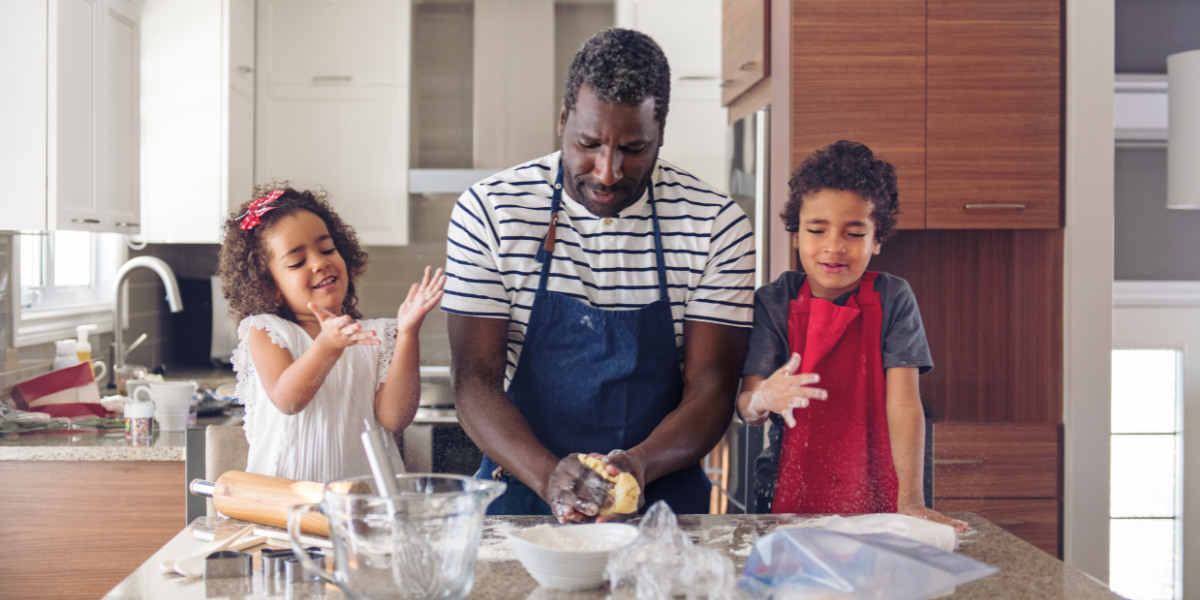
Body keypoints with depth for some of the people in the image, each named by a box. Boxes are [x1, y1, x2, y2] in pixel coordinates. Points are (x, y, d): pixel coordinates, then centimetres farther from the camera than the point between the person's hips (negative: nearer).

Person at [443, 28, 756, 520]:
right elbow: (474, 379, -5)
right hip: (522, 492, 0)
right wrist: (548, 475, -21)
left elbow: (710, 389, -3)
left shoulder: (717, 226, -3)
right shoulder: (488, 211, -3)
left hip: (662, 495, 0)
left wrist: (640, 464, -22)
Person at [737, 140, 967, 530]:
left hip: (876, 502, 0)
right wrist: (763, 400, -31)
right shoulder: (773, 303, 0)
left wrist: (911, 500, -20)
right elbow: (746, 406, -7)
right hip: (791, 499, 0)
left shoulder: (893, 299, 0)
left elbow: (904, 402, -8)